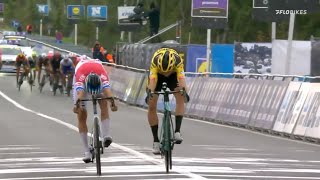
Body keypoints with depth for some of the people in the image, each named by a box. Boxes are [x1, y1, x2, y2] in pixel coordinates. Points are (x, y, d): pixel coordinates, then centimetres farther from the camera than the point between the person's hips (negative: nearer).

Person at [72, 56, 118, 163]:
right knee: (81, 116, -7)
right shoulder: (80, 77, -44)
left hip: (99, 81, 1)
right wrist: (77, 104, -78)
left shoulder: (103, 76, -41)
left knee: (104, 104, -28)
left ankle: (106, 136, -35)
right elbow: (80, 92, -59)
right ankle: (87, 151, -5)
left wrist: (112, 102, -75)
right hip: (82, 81, -1)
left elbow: (107, 89, -57)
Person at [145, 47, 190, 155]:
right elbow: (152, 79, -49)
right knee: (151, 106, -11)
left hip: (173, 75, 0)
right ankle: (156, 141, -3)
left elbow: (181, 77, -48)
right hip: (158, 75, 0)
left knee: (180, 98, -26)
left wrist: (184, 90, -67)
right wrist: (150, 92, -67)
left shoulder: (178, 60, -38)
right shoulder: (155, 60, -39)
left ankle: (177, 131, -26)